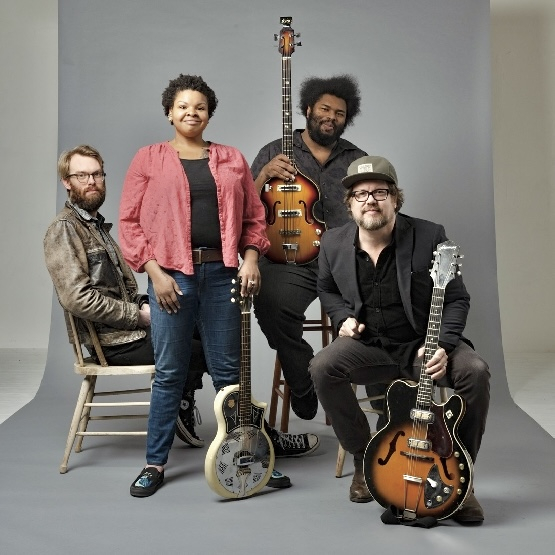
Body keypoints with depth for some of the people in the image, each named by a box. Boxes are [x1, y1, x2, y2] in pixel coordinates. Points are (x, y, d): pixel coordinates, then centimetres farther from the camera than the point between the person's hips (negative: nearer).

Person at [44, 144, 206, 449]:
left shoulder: (97, 226, 18)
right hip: (113, 341, -9)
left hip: (127, 328, 9)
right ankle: (182, 407, 10)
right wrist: (140, 315, -17)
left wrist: (143, 304, 1)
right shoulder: (64, 230, -11)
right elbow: (78, 299, -22)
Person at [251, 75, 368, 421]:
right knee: (272, 307, -32)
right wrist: (264, 175, -8)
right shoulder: (274, 153, 14)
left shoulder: (357, 160, 19)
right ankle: (306, 389, -9)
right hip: (288, 259, -1)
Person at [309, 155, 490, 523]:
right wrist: (344, 317, -3)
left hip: (425, 344, -1)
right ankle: (365, 460, -4)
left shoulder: (429, 236, -9)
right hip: (368, 345, 2)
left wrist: (443, 345, -21)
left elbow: (457, 299, -5)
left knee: (474, 372, -29)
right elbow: (327, 290, 18)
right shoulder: (333, 244, -1)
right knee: (322, 368, -27)